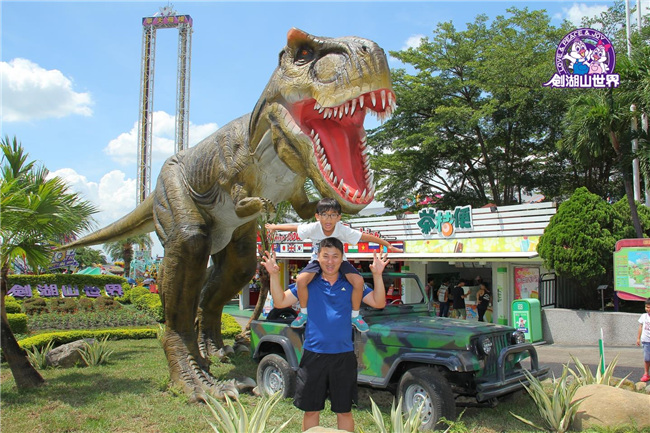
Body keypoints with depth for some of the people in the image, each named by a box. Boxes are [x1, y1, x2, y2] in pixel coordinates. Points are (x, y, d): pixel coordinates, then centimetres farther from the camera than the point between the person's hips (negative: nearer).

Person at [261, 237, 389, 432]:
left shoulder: (351, 284, 2)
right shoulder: (308, 283, 2)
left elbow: (378, 302, -4)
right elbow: (280, 302, -2)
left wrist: (377, 275, -18)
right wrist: (274, 275, -15)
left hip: (343, 356, 0)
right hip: (313, 355, 0)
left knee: (344, 411, 13)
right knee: (311, 410, 13)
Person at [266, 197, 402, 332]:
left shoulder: (343, 230, -26)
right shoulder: (313, 228, -24)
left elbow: (366, 236, -22)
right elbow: (294, 227, -10)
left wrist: (388, 245, -18)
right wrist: (274, 227, 4)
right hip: (318, 260, 0)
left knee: (358, 281, -24)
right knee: (301, 280, -26)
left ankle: (355, 316, 3)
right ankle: (303, 313, 2)